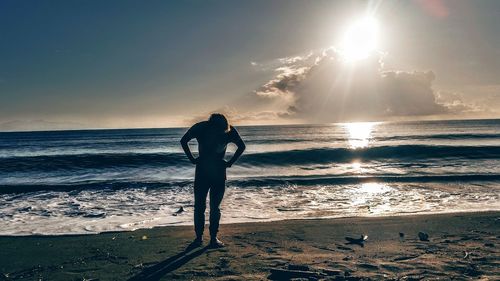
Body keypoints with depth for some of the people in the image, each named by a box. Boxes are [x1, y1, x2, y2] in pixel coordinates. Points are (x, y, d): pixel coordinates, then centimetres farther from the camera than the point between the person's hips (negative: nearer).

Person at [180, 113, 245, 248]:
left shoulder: (230, 131, -15)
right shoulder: (200, 128, -15)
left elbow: (241, 146, 4)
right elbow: (184, 141, 3)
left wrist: (230, 162, -3)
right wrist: (192, 159, -2)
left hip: (219, 172, 0)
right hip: (201, 171, 0)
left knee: (215, 207, 1)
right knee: (199, 206, 0)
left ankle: (214, 237, 11)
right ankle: (199, 237, 10)